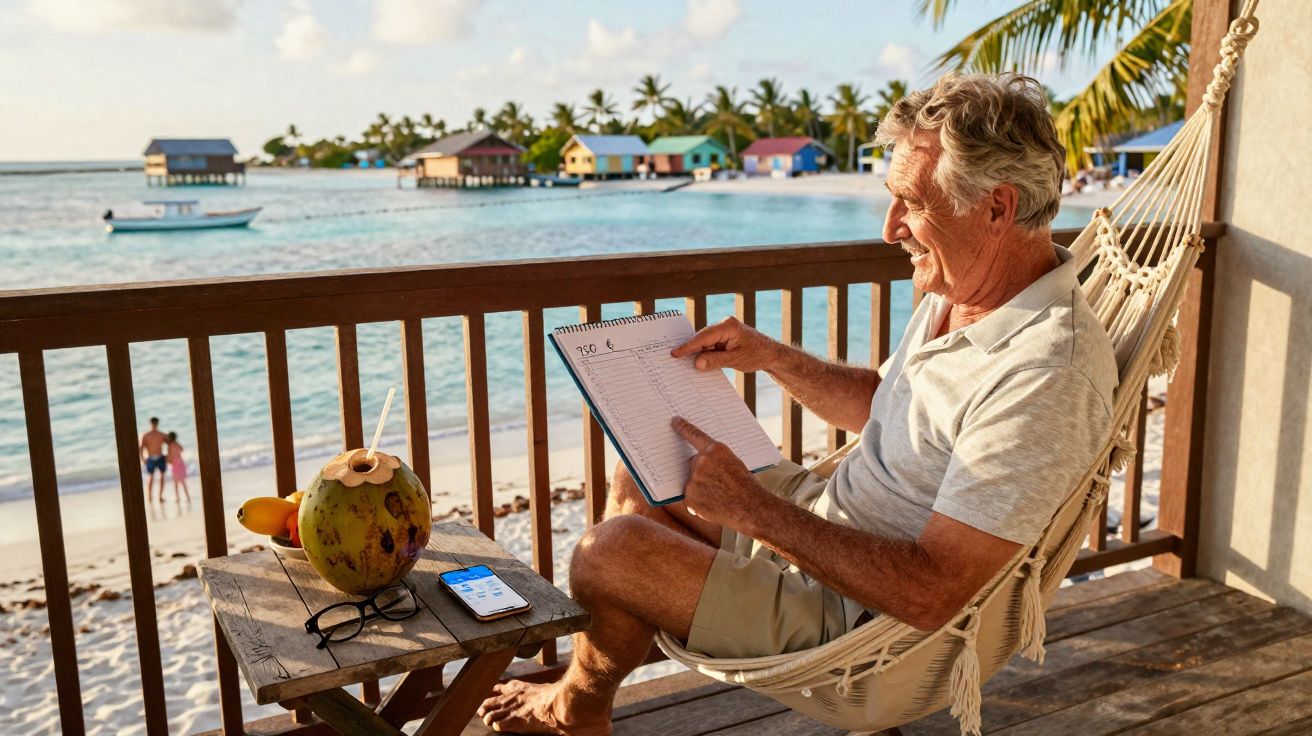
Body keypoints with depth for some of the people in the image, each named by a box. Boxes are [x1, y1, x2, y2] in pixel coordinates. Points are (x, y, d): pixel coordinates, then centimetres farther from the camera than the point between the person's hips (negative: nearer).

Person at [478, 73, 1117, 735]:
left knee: (610, 553, -14)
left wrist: (751, 507, -28)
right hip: (828, 513, 10)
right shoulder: (959, 291, 0)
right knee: (639, 478, 13)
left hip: (862, 616, -10)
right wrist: (771, 356, 1)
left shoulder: (1047, 373, -31)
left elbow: (932, 595, -32)